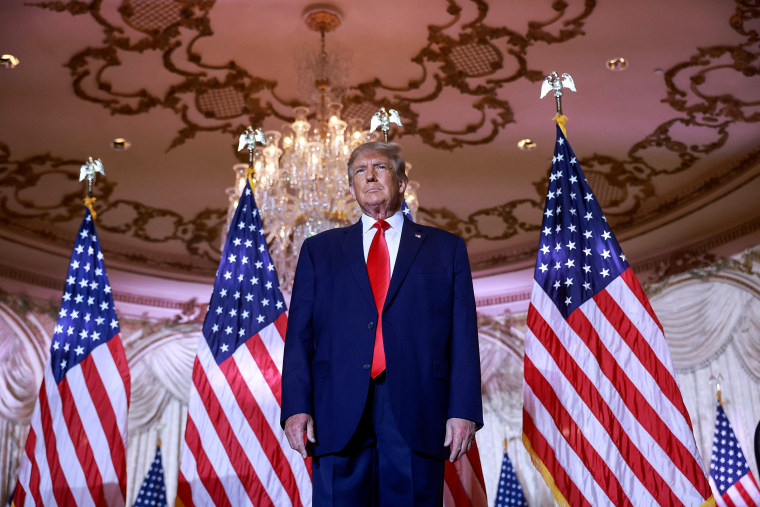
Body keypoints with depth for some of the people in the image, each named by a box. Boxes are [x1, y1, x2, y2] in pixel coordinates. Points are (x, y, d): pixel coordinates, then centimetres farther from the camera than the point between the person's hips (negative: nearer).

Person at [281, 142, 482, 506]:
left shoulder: (446, 248, 12)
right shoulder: (319, 250, 16)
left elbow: (463, 335, 5)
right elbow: (299, 335, 8)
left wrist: (463, 411, -5)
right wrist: (296, 407, -4)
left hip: (417, 418, 0)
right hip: (338, 420, 1)